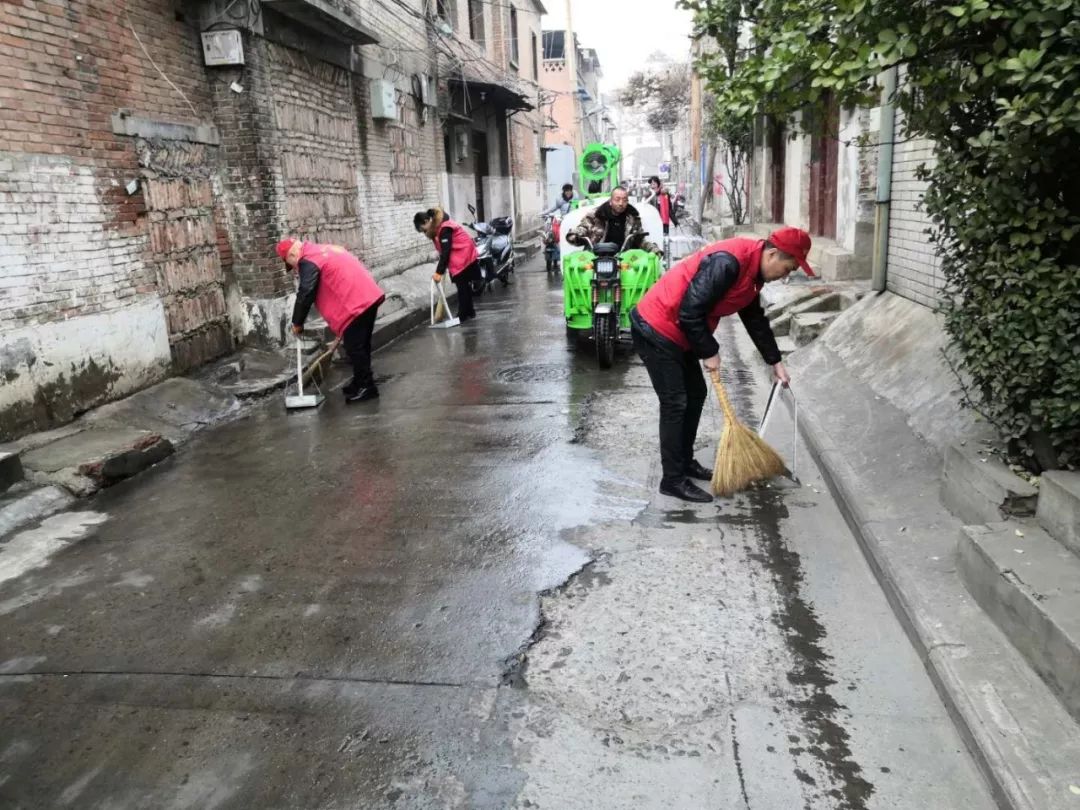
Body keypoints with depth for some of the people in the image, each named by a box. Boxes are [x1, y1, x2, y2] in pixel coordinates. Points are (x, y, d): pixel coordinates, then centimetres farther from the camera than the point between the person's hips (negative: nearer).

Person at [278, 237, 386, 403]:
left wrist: (297, 323, 0)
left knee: (354, 347, -2)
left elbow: (305, 294, -12)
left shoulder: (308, 262, -6)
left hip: (356, 305, -10)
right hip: (370, 296, 10)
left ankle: (367, 387, 3)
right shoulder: (325, 250, 24)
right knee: (361, 345, 18)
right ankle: (360, 381, 29)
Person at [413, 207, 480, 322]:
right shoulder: (439, 227, 7)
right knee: (464, 286, 16)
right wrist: (440, 270, 7)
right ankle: (469, 312, 25)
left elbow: (446, 252, -26)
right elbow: (443, 251, 10)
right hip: (460, 259, 10)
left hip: (464, 258, -10)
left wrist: (439, 272, -26)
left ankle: (462, 315, -1)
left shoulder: (444, 228, -23)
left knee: (462, 287, -6)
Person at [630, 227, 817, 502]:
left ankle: (685, 462, 29)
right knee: (675, 403, -7)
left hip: (676, 333, 10)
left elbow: (755, 319, 19)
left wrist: (775, 362, 20)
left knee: (696, 394, 16)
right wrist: (709, 353, -15)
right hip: (655, 330, -10)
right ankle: (673, 479, 2)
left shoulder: (752, 271, 8)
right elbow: (691, 312, -27)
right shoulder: (727, 262, -25)